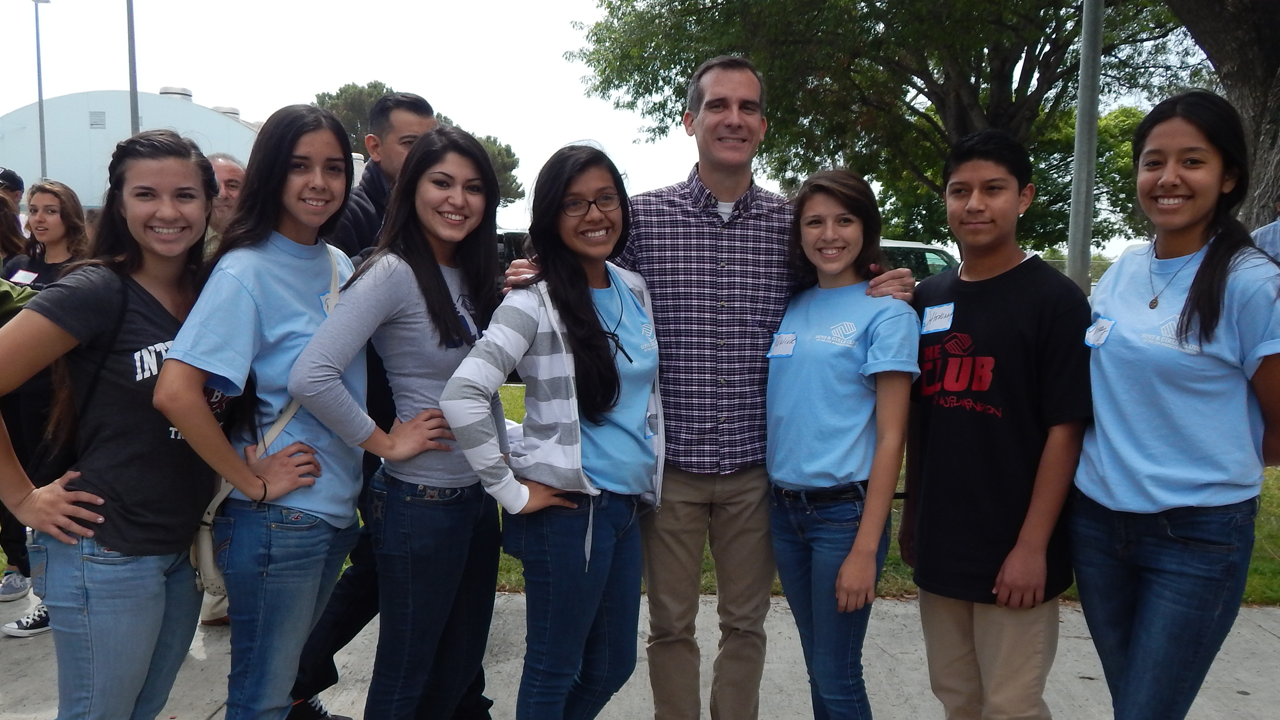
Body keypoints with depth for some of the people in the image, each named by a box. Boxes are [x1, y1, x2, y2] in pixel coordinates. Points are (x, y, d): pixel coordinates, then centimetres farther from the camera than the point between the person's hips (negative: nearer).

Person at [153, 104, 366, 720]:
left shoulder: (340, 265, 7)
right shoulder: (246, 271, -16)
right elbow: (175, 392, -25)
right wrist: (251, 481, -19)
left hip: (336, 507, 7)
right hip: (277, 518, -7)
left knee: (288, 669, 24)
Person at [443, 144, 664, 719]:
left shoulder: (634, 291, 8)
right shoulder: (535, 303, -13)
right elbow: (461, 398, -23)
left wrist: (645, 486, 15)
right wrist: (512, 492, -18)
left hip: (629, 504, 7)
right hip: (570, 508, -7)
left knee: (613, 666, 19)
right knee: (555, 671, 10)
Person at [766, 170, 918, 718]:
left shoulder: (886, 313, -8)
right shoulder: (789, 307, 7)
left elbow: (891, 438, -11)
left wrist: (865, 549, -15)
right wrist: (776, 503, 4)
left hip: (845, 511, -5)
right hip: (783, 508, 5)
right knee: (816, 666, 17)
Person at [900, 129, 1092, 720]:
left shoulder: (1055, 299, -8)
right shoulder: (928, 298, 7)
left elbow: (1065, 429, -12)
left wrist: (1033, 546, -16)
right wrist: (911, 517, 11)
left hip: (1011, 553, -5)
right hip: (938, 546, 5)